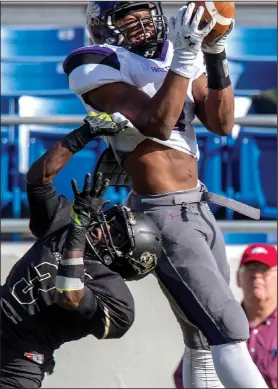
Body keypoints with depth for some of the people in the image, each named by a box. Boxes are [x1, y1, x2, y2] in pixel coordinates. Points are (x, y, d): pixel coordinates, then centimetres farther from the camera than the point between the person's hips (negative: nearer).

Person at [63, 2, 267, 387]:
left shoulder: (181, 53, 12)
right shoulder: (99, 67, -10)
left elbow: (221, 124, 2)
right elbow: (157, 124, -21)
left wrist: (217, 56, -9)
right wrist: (183, 58, -26)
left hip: (199, 207, 8)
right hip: (165, 216, -8)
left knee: (203, 336, 14)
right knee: (229, 331, -15)